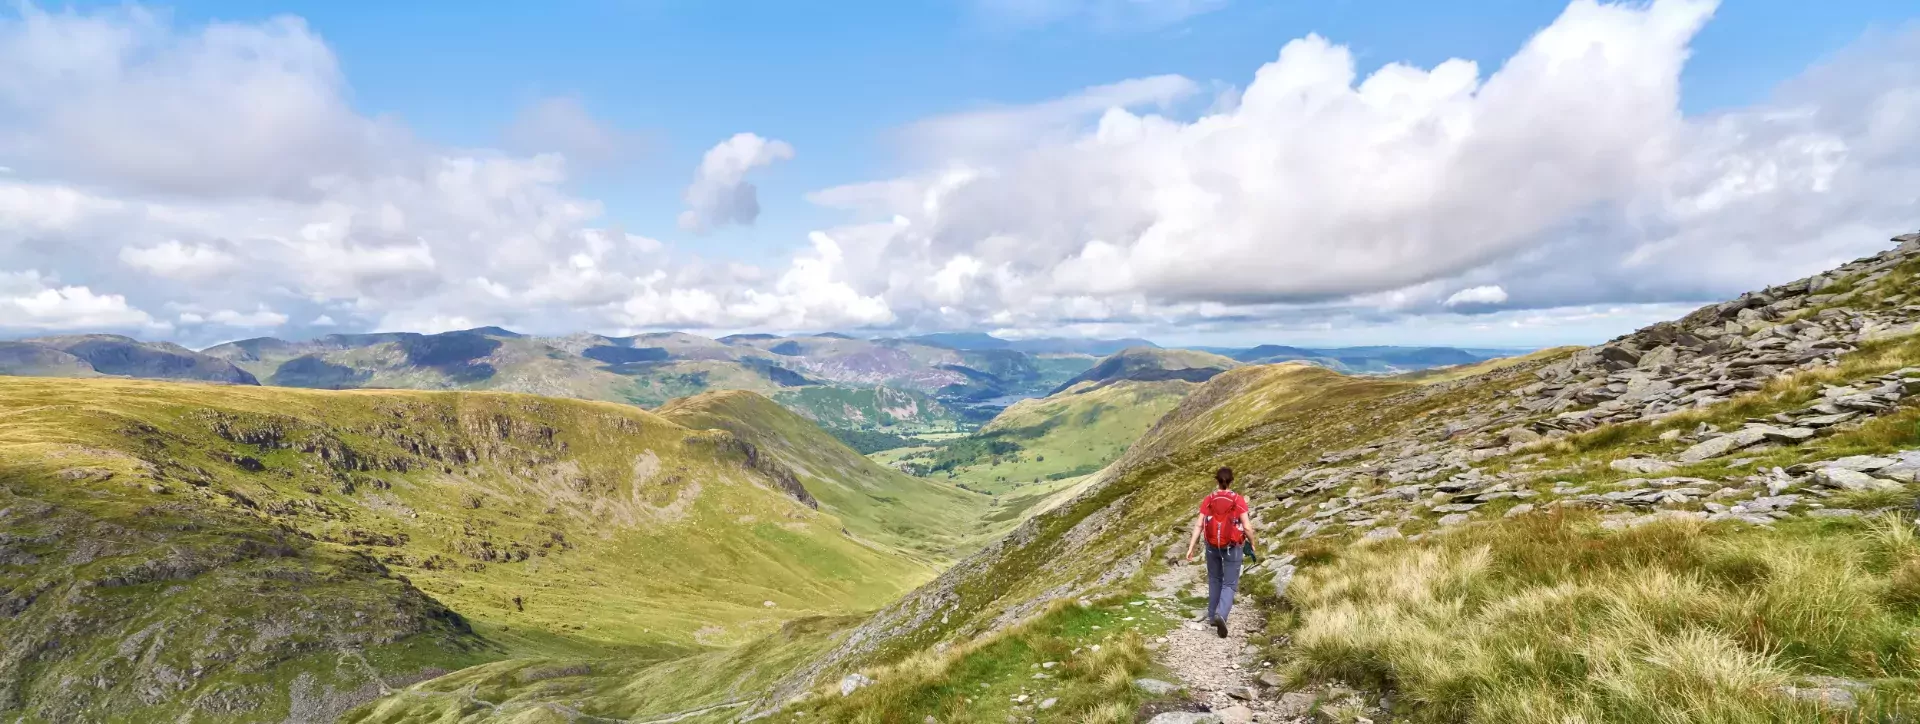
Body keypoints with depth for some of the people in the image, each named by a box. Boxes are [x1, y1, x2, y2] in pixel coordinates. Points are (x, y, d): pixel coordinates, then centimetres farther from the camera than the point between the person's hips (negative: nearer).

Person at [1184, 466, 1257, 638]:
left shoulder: (1208, 500, -6)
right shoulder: (1239, 500, -12)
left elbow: (1199, 525, -8)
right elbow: (1247, 527, -12)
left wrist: (1191, 547, -4)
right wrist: (1252, 543, 6)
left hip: (1212, 546, 3)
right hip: (1232, 547, -3)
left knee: (1214, 580, 22)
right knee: (1230, 584, 4)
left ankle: (1212, 615, 28)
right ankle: (1221, 615, -19)